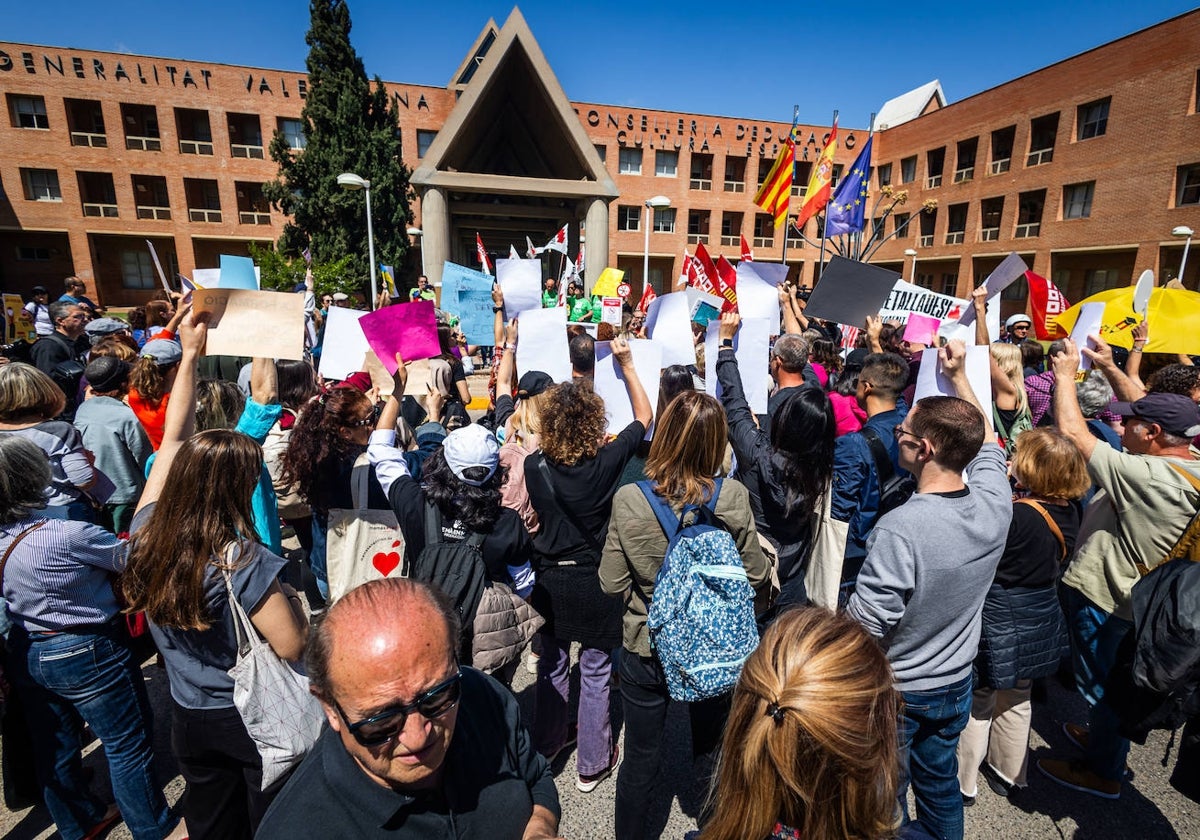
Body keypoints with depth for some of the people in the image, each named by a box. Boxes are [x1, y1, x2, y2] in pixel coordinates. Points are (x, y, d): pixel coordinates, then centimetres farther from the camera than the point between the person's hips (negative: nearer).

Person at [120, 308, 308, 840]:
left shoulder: (147, 534, -13)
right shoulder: (242, 560, -31)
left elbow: (172, 441, -3)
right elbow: (292, 646, -27)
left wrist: (189, 354, 2)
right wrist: (289, 598, -10)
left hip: (189, 720, 5)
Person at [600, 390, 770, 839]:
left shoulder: (628, 500, -21)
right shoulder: (733, 498, -20)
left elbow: (611, 583, -13)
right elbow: (757, 577, -10)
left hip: (645, 650, -1)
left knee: (640, 760, 21)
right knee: (712, 754, 27)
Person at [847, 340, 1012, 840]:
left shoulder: (899, 530, -36)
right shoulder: (994, 503, -17)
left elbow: (861, 628, -28)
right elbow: (985, 441, 5)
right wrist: (960, 377, 9)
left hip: (895, 692, -6)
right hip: (956, 685, 6)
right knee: (941, 787, 29)